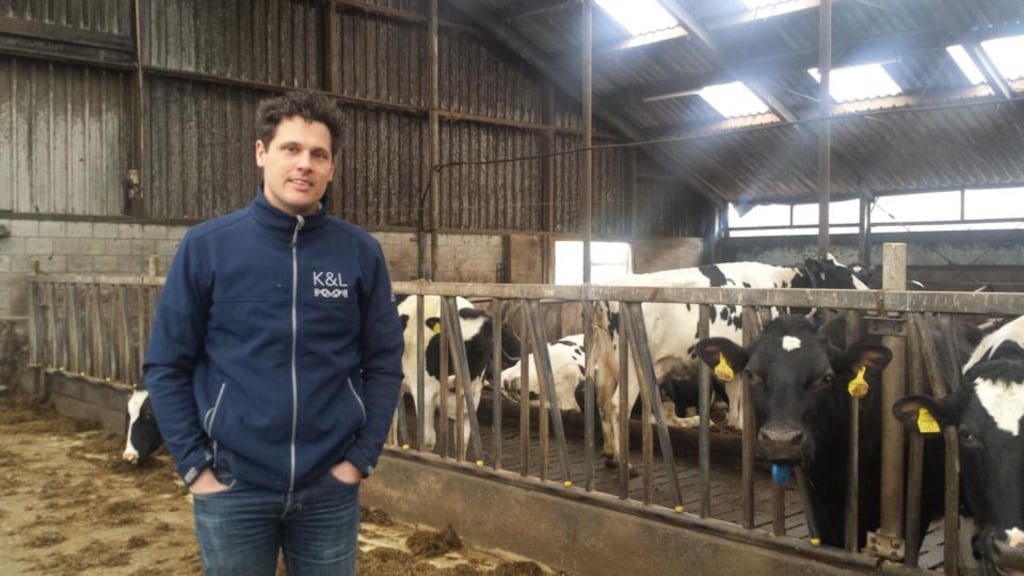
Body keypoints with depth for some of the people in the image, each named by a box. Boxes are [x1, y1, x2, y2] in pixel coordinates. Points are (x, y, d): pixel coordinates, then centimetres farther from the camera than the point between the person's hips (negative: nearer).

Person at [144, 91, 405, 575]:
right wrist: (193, 465, -6)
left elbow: (383, 363, 2)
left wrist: (361, 457, -4)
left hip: (330, 487, 1)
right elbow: (167, 365, -1)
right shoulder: (206, 246, -5)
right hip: (232, 486, 0)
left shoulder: (361, 253, -2)